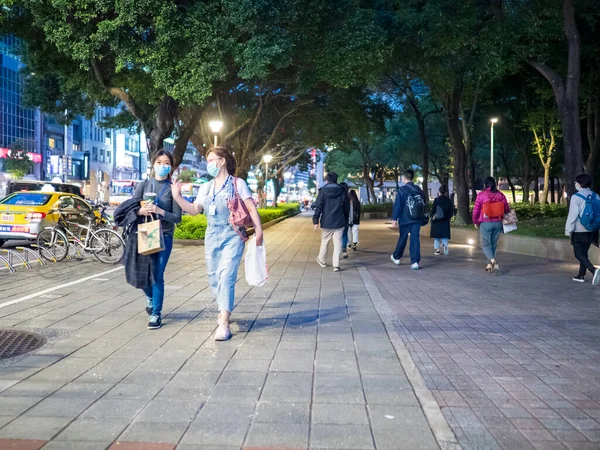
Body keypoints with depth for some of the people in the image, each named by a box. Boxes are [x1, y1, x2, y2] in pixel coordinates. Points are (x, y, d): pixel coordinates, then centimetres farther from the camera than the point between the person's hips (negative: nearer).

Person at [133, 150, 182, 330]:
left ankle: (156, 314, 9)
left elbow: (177, 217, -6)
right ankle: (150, 298, 41)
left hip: (164, 237, -2)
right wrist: (141, 211, -19)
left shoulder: (172, 189, -2)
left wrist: (159, 211, -20)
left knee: (157, 276, -4)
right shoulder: (144, 185, 4)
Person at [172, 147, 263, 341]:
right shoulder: (205, 188, 14)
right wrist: (177, 196, -1)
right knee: (214, 277, 10)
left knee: (226, 277, -14)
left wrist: (258, 230, -16)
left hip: (232, 236, -6)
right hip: (212, 236, 6)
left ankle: (223, 324, -15)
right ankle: (224, 310, 33)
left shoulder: (238, 183, -1)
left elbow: (251, 208, -5)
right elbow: (194, 210, 10)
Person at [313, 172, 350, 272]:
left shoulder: (323, 191, -4)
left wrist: (316, 221, -5)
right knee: (337, 243, 2)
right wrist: (345, 220, 19)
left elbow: (318, 207, -8)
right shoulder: (342, 191, 1)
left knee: (324, 242, 17)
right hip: (339, 222, 1)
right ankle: (336, 265, -4)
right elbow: (347, 207, 8)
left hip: (326, 222, 0)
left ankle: (322, 261, 33)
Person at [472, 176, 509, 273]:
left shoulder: (481, 195, -8)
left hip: (485, 224, -3)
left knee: (486, 244, 2)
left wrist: (475, 222, 11)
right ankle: (490, 264, 18)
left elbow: (476, 210, -4)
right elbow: (506, 209, 3)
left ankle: (492, 260, -23)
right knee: (494, 244, 14)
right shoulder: (500, 195, 0)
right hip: (498, 223, 3)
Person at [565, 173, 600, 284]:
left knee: (579, 254, -2)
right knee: (584, 252, 18)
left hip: (579, 230, -6)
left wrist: (568, 229, -8)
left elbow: (573, 214, -14)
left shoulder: (576, 197, -12)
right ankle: (581, 275, 23)